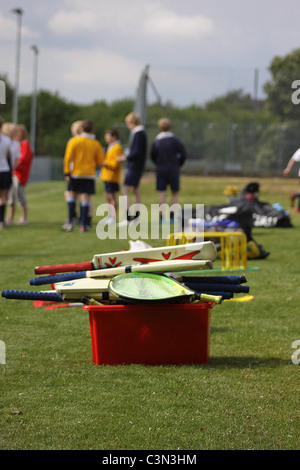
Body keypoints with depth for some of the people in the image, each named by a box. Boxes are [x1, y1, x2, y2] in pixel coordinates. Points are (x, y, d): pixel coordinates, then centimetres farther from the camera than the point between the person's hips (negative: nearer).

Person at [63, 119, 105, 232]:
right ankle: (83, 225, -2)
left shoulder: (74, 141, -4)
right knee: (85, 198, 0)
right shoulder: (96, 144, -1)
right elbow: (100, 161, 2)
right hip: (89, 174, 0)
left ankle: (70, 221, 8)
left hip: (75, 173, 0)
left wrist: (67, 172, -3)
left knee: (72, 195, 15)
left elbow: (68, 158, -7)